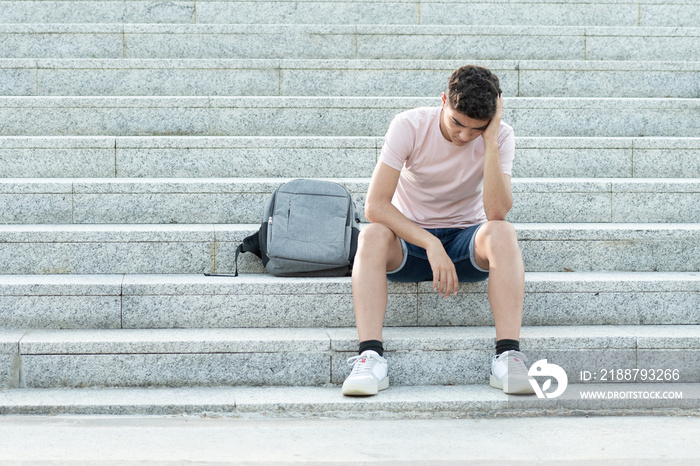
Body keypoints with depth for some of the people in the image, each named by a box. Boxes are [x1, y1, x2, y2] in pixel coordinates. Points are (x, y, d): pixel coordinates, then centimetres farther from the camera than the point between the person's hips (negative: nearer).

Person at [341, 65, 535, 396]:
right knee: (372, 236, -34)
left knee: (503, 233, -33)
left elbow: (496, 213, -26)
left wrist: (490, 141, -28)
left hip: (466, 242, 1)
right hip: (409, 239, 0)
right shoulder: (409, 126, -15)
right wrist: (430, 245, -33)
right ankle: (370, 357, -42)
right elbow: (375, 206, -22)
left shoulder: (500, 137, -11)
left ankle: (508, 356, -39)